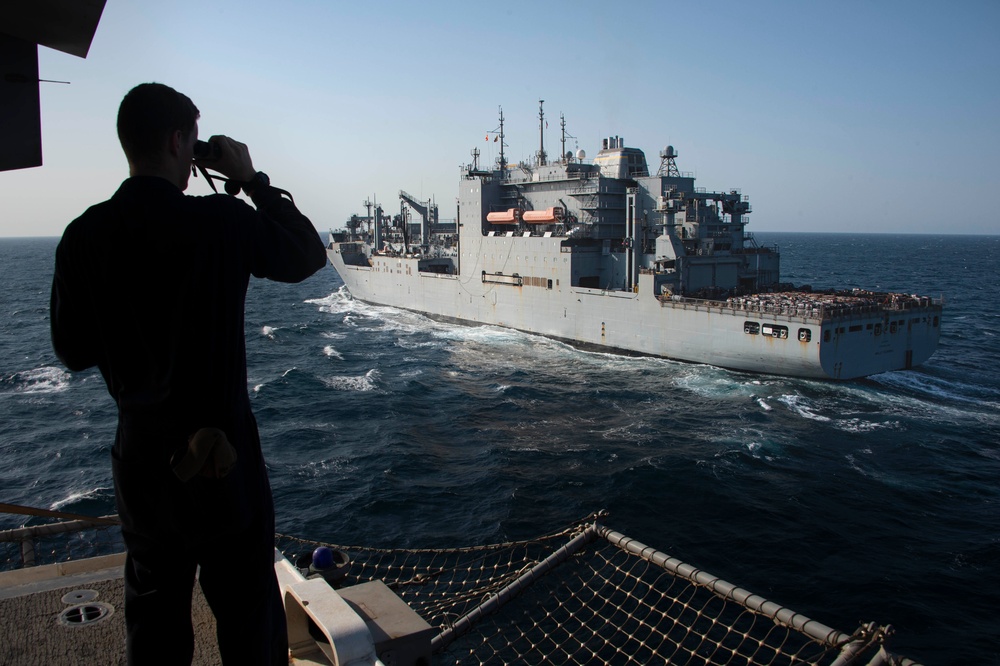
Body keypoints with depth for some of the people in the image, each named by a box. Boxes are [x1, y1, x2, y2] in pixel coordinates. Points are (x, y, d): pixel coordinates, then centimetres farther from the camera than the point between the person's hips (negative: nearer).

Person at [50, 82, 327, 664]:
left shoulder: (83, 237, -4)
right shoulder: (220, 221, -16)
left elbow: (74, 352, 5)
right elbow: (309, 255, 1)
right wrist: (254, 181, 5)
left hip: (140, 452, 5)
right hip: (221, 452, -4)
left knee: (154, 616, 21)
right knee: (248, 613, 11)